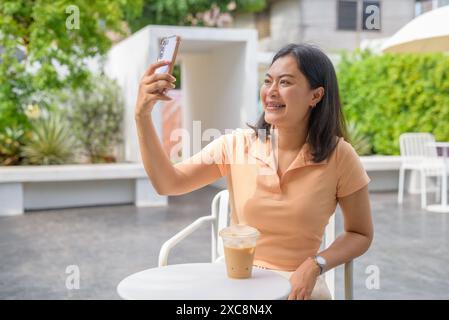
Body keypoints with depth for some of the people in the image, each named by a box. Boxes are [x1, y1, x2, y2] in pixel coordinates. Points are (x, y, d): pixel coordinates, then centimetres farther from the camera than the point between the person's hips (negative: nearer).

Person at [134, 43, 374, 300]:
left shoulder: (339, 156, -10)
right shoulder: (237, 144, -6)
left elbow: (361, 234, -1)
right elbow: (168, 183, -12)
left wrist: (315, 265, -17)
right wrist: (143, 116, -22)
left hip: (298, 285, -1)